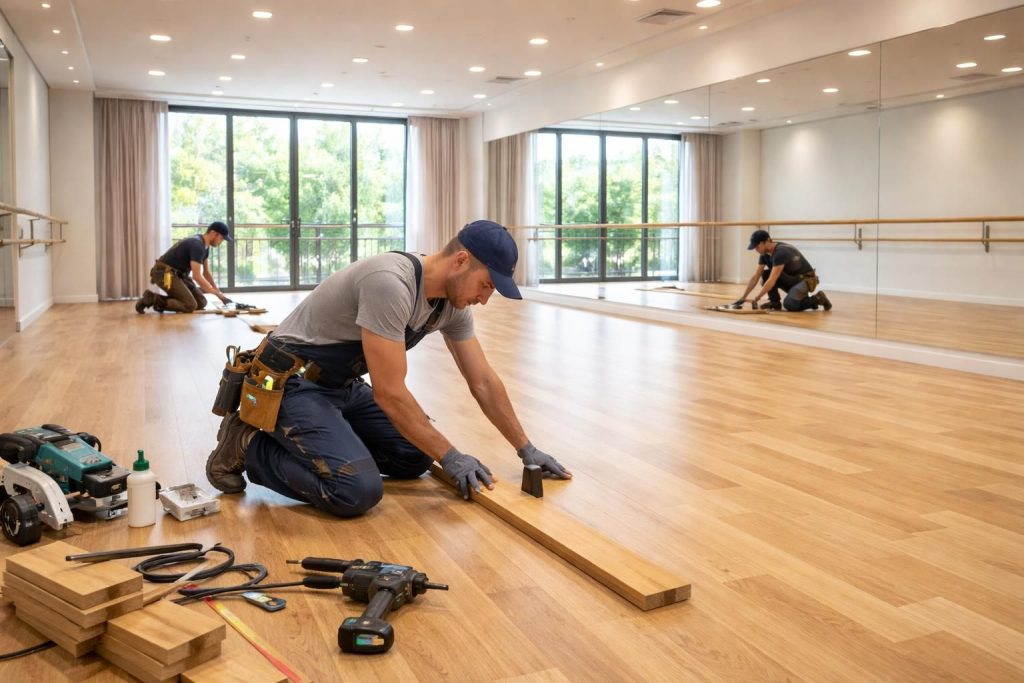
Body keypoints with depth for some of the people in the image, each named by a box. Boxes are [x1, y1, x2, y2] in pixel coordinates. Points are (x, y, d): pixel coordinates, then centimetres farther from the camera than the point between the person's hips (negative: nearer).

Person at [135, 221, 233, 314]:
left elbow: (206, 273, 15)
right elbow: (197, 276, -26)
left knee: (201, 303, 0)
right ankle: (152, 299, -10)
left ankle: (161, 300, 6)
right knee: (190, 305, -21)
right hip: (165, 273, -10)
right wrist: (217, 293, -20)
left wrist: (219, 292, 6)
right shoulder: (197, 245, -23)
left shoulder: (205, 246, 8)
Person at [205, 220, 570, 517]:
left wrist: (526, 449, 4)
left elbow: (483, 382, 5)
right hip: (292, 383, -9)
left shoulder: (453, 305, -3)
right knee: (358, 490, -24)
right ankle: (249, 445, -4)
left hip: (342, 385, 9)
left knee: (416, 458, 4)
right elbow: (389, 392, -28)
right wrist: (450, 457, -20)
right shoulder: (390, 284, -31)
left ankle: (325, 438, 16)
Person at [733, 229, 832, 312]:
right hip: (790, 278, 8)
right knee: (766, 274, -11)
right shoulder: (765, 254, -4)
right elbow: (755, 277, -1)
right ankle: (775, 302, -2)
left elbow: (772, 280, -34)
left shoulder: (781, 252, -30)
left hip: (805, 280, -8)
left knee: (788, 305, -28)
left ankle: (818, 299, -5)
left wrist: (755, 299, -35)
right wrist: (743, 297, -8)